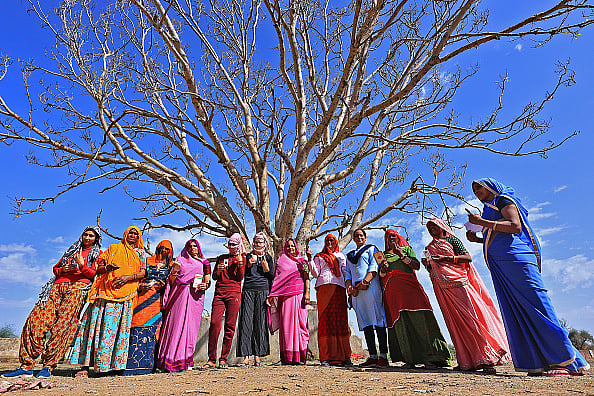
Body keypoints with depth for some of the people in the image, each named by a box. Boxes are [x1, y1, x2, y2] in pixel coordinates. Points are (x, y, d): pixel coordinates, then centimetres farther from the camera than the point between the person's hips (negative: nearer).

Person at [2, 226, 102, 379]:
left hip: (78, 287, -5)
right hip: (58, 286, 5)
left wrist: (82, 265, -14)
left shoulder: (98, 254, 14)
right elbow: (56, 268, 28)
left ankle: (48, 365, -9)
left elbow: (96, 274, 1)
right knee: (35, 320, -9)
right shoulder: (72, 251, 30)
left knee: (62, 325, -16)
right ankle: (26, 365, -3)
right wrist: (63, 270, 6)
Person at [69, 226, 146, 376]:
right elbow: (99, 268, 13)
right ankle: (85, 365, 1)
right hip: (106, 291, 0)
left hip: (126, 293, 0)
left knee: (119, 327, -4)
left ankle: (114, 364, 1)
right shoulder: (113, 248, 18)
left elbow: (142, 273, 6)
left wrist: (127, 277, -11)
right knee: (98, 324, -5)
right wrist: (107, 267, -9)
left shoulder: (141, 253, 16)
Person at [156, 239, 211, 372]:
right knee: (177, 324, -7)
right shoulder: (180, 261, 13)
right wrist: (174, 271, -8)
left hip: (195, 296, 0)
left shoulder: (204, 264, 14)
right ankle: (172, 360, 1)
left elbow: (208, 281, 12)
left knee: (191, 325, -2)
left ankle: (186, 361, 7)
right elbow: (172, 282, 9)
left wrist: (205, 285, -9)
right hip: (180, 295, 0)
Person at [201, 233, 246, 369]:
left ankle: (223, 359, 9)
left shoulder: (242, 258, 12)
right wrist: (218, 270, -4)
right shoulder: (221, 258, 20)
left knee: (230, 326, -2)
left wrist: (239, 262, -7)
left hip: (234, 293, -2)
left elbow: (240, 277, 1)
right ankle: (212, 359, 2)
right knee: (214, 323, -9)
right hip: (219, 293, 2)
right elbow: (214, 277, 16)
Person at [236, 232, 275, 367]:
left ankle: (258, 356, 6)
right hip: (248, 290, 1)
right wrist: (249, 265, -5)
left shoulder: (268, 258, 14)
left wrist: (266, 268, -8)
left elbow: (272, 277, 10)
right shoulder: (248, 256, 15)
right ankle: (246, 357, -3)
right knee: (246, 321, -6)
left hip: (262, 290, 0)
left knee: (260, 323, -2)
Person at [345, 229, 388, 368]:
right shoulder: (349, 255, 27)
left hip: (370, 287, -4)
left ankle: (383, 356, -6)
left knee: (377, 319, -9)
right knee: (365, 323, 3)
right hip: (356, 290, 5)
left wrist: (365, 281, -16)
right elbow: (348, 273, 19)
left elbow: (374, 267, -1)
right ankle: (372, 356, 6)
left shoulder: (371, 249, 14)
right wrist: (349, 286, -1)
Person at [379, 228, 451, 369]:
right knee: (400, 323, -5)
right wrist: (383, 269, -5)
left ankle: (429, 357, -6)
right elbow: (380, 276, 17)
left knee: (419, 318, -11)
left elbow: (417, 265, 3)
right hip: (392, 291, 2)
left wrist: (402, 256, -8)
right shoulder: (384, 254, 22)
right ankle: (409, 359, -1)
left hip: (409, 285, -1)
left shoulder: (406, 249, 18)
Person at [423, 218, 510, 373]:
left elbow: (468, 258, -4)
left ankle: (486, 359, -4)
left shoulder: (452, 240, 7)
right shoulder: (430, 248, 19)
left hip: (459, 283, -4)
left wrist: (446, 258, -13)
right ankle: (466, 362, 5)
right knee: (455, 322, 2)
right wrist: (427, 265, -1)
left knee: (471, 317, -10)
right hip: (442, 288, 4)